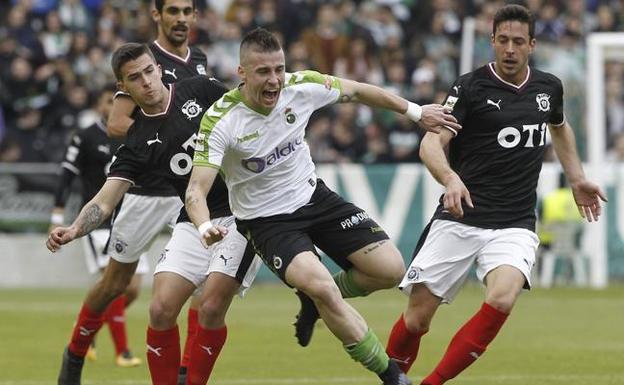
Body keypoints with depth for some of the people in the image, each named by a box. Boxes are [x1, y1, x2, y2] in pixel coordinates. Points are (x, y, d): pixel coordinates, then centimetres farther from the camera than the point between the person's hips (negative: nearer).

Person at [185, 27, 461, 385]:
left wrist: (415, 111, 12)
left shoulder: (302, 86, -14)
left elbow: (356, 91, 6)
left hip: (313, 196, 5)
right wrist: (206, 227, -48)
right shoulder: (220, 121, -24)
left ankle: (319, 295, 21)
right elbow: (197, 190, -27)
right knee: (320, 285, -29)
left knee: (390, 269, -8)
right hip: (266, 218, -5)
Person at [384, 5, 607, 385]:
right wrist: (450, 178, -34)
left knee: (501, 299, -26)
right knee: (418, 316, -5)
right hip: (459, 220, -2)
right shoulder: (470, 87, -5)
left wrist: (577, 178, 27)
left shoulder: (549, 87, 9)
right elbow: (432, 143, -14)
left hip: (515, 225, 2)